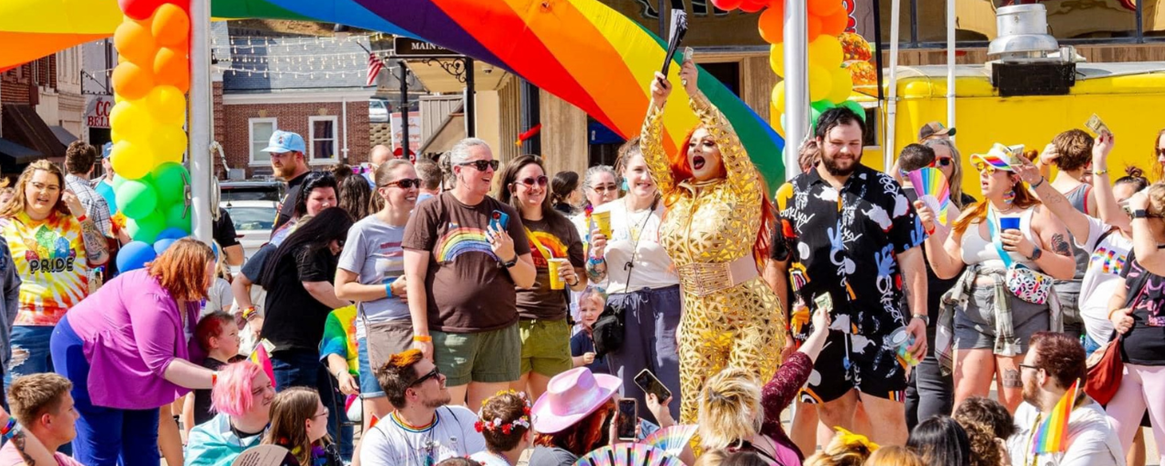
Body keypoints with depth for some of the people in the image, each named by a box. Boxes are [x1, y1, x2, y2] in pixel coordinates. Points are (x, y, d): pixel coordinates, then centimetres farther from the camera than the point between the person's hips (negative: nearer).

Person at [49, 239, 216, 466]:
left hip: (126, 366, 10)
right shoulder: (153, 299, -33)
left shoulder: (186, 296, -3)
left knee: (141, 448, 10)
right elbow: (161, 362, -33)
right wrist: (218, 379, -35)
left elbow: (190, 349, 0)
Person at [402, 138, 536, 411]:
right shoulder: (431, 212, 3)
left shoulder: (504, 214, 14)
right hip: (447, 335, -3)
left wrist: (510, 257, -7)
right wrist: (420, 335, -7)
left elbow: (528, 280, 15)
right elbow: (415, 277, 0)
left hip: (499, 334, 3)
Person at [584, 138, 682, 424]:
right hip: (622, 311, 3)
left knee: (674, 399, -9)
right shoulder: (605, 214, 9)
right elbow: (595, 277, 14)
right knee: (631, 401, 6)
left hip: (665, 306, -3)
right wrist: (596, 253, -5)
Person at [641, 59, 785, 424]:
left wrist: (694, 93, -23)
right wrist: (658, 102, -13)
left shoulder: (742, 192, -5)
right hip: (696, 321, 6)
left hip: (747, 316, -5)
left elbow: (729, 140, -19)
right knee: (694, 415, 2)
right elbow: (650, 151, 1)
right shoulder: (677, 195, 10)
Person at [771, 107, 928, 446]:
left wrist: (919, 317, -6)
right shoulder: (791, 196, 7)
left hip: (880, 328, -2)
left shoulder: (886, 191, 4)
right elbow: (776, 266, 11)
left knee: (888, 417, -4)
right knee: (833, 417, 10)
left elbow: (911, 257, 3)